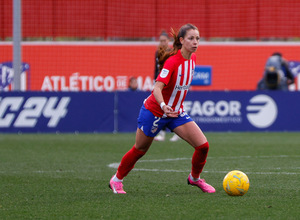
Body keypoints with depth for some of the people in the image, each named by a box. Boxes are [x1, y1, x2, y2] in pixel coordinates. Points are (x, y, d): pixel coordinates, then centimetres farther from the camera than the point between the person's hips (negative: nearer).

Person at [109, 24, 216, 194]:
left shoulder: (192, 58, -3)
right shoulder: (172, 61, -26)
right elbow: (157, 88, -35)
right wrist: (164, 106, -53)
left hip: (176, 112, 6)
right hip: (154, 111, -6)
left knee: (203, 145, -8)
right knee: (140, 150, 10)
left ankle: (195, 178, 18)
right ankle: (117, 180, 34)